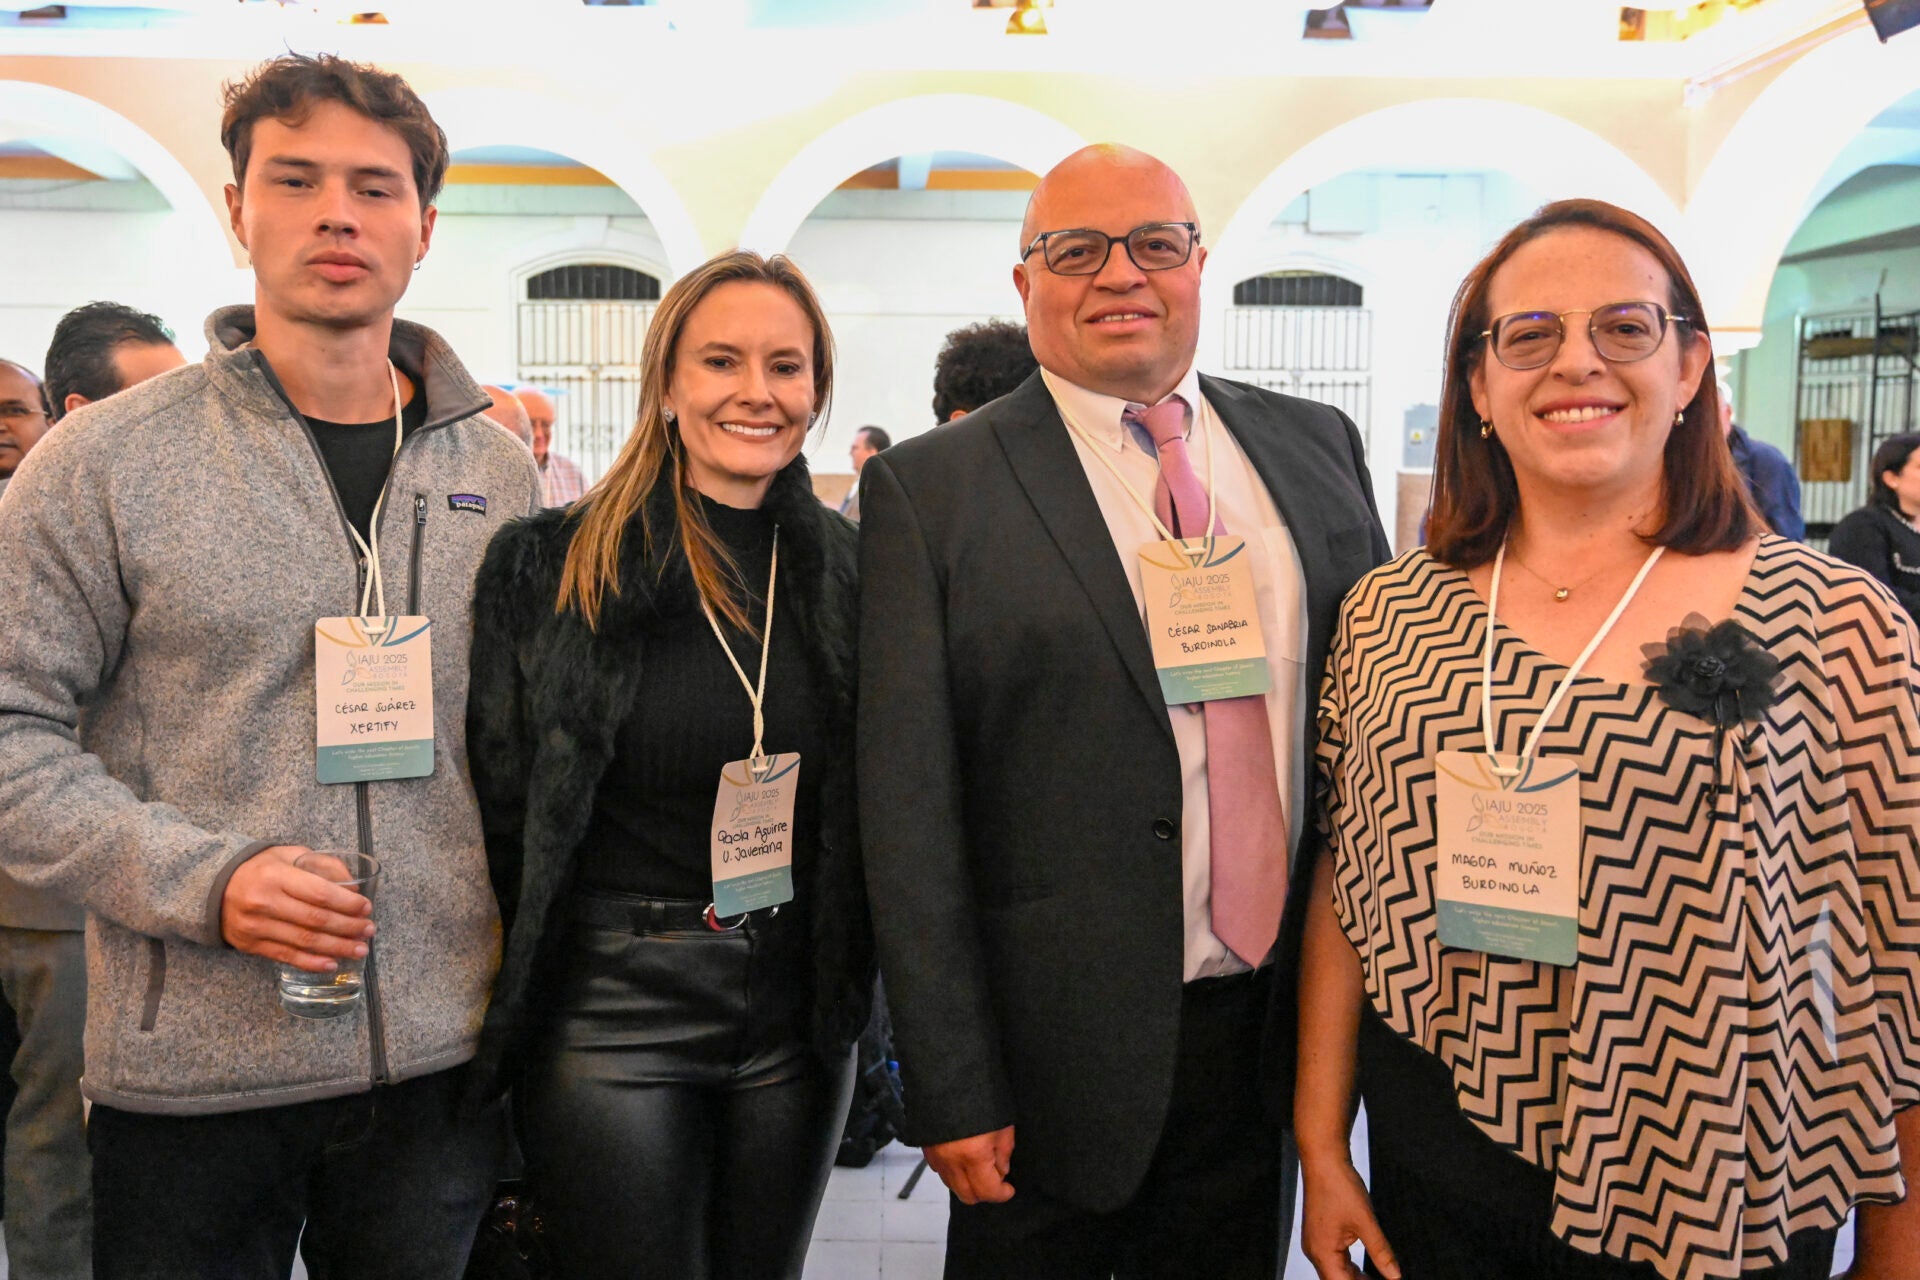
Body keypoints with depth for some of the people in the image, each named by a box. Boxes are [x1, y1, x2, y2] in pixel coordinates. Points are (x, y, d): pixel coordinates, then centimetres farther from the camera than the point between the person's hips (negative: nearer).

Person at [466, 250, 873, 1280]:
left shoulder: (846, 566, 2)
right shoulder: (550, 565, -8)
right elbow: (499, 802, -3)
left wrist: (846, 983, 7)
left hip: (796, 1015, 4)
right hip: (611, 1012, -3)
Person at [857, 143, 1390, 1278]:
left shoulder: (1317, 448, 6)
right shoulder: (930, 492, -7)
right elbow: (908, 810, -9)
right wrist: (951, 1090, -11)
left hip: (1275, 1038, 4)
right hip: (1058, 1055, -4)